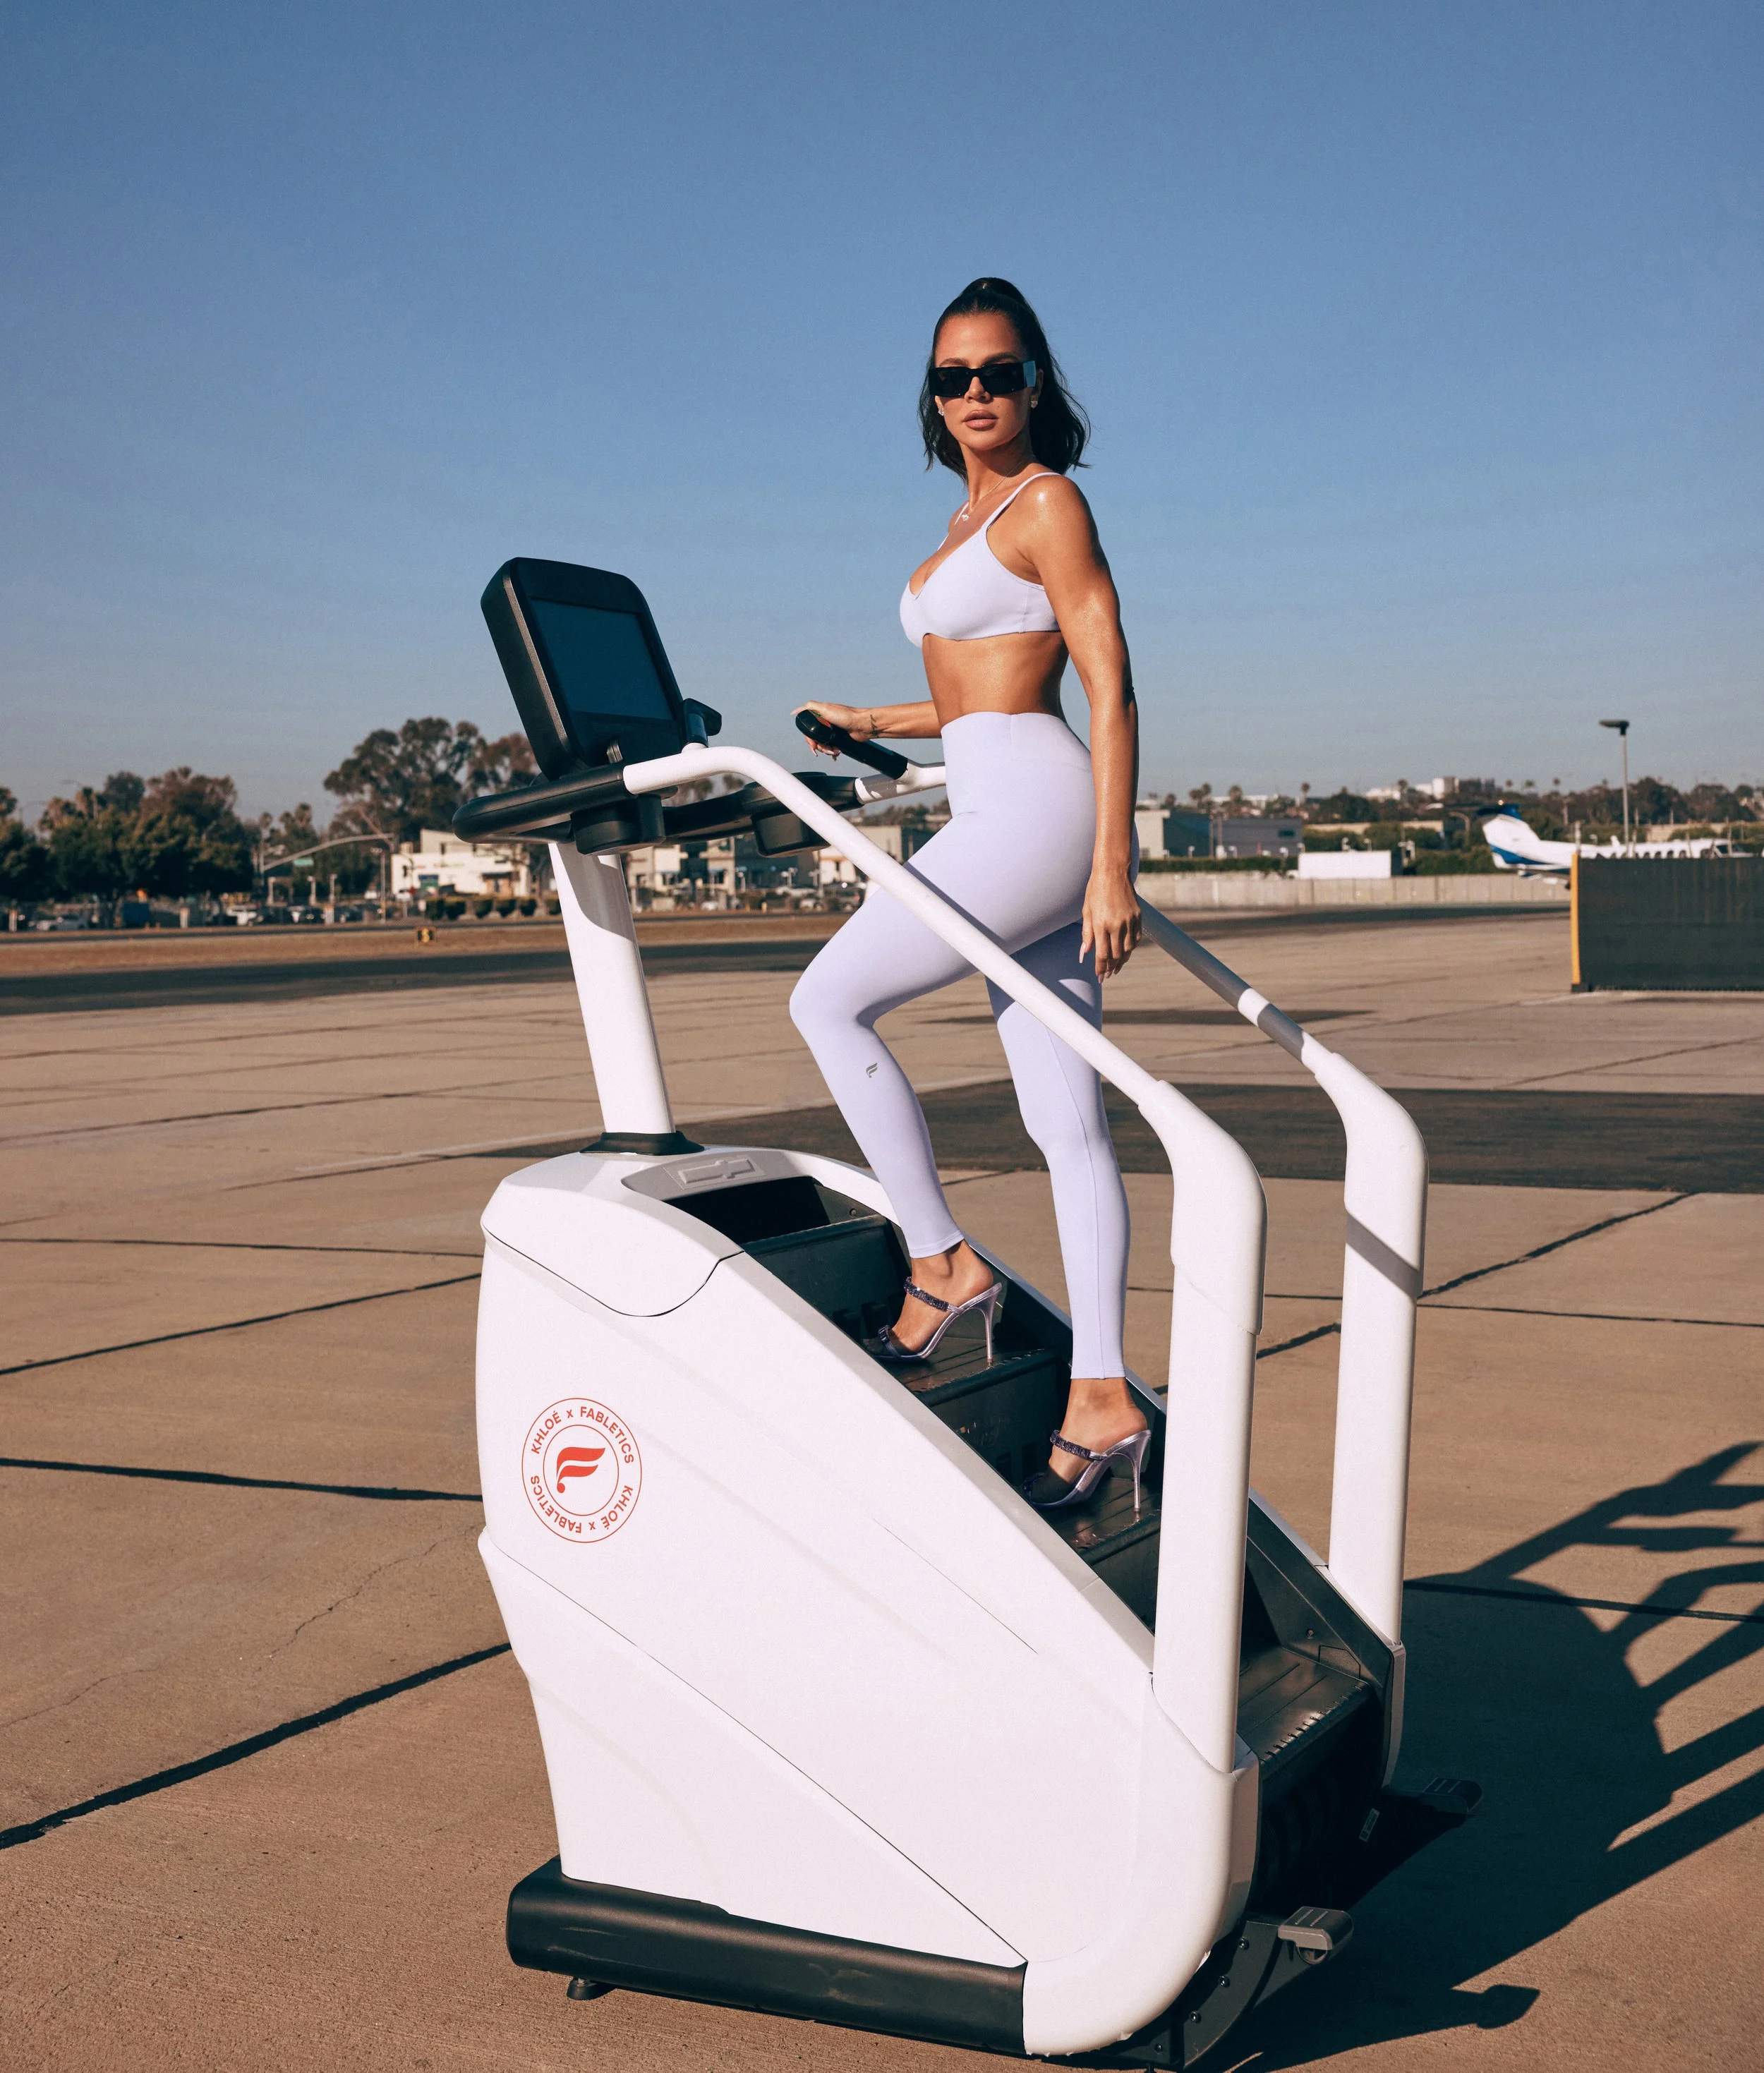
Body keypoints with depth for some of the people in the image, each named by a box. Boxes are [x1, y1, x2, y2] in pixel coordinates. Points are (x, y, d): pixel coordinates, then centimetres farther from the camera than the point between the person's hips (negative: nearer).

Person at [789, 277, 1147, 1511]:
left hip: (1033, 807, -9)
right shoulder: (971, 521, 22)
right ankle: (1103, 1398, 3)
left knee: (828, 1001, -6)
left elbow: (1112, 691, -12)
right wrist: (876, 725, 32)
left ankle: (943, 1264, 1)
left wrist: (1113, 864, -18)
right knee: (1067, 1124, 3)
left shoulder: (1048, 503, -4)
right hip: (999, 816, 9)